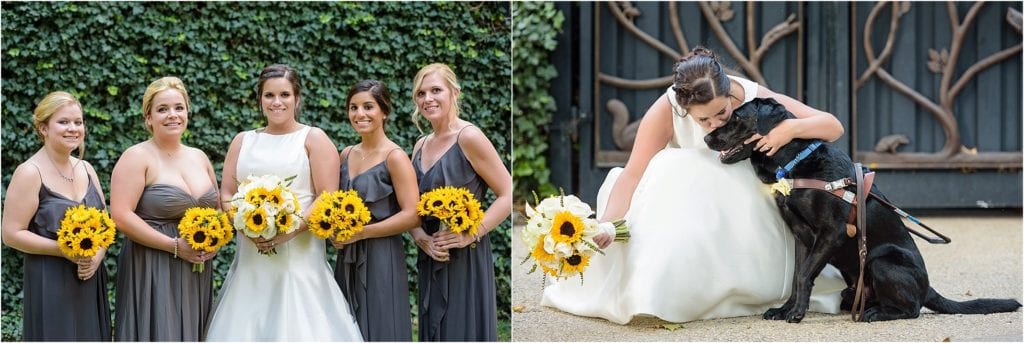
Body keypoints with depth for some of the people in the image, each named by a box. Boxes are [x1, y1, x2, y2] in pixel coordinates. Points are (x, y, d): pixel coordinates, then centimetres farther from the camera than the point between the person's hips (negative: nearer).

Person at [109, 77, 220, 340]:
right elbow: (121, 216, -16)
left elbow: (217, 209, 23)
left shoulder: (199, 157, 13)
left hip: (196, 277, 6)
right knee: (159, 333, -6)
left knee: (190, 334, 8)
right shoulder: (137, 157, -7)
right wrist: (174, 246, -17)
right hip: (152, 274, -6)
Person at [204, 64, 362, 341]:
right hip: (251, 257, 4)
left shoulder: (313, 139, 3)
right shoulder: (243, 141, 15)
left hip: (300, 257, -3)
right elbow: (226, 195, 11)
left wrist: (291, 230, -18)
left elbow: (327, 199, -6)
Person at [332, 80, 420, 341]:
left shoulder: (395, 157, -10)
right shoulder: (346, 155, 9)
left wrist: (361, 233, -15)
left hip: (381, 258, -6)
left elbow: (411, 216, -16)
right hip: (348, 260, 6)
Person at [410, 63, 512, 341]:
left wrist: (471, 234, -20)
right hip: (431, 262, 7)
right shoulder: (421, 146, 11)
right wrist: (421, 237, -6)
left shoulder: (468, 137, -10)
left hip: (466, 261, -7)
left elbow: (508, 195, -12)